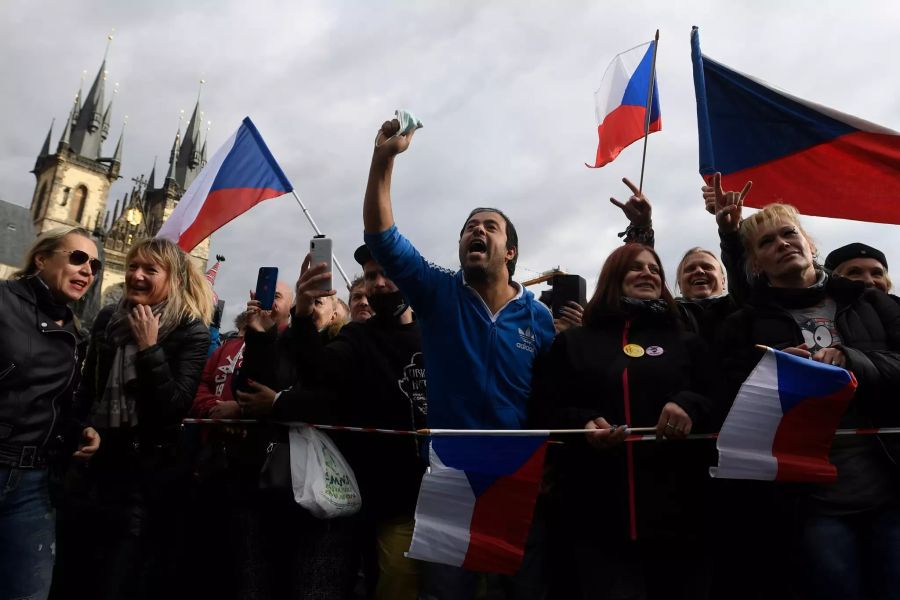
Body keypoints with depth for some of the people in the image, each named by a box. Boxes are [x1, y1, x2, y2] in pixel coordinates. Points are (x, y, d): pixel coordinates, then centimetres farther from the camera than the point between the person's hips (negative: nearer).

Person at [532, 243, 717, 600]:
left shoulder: (687, 344, 18)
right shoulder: (574, 343, 13)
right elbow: (547, 412, 7)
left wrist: (689, 406, -12)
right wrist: (583, 425, -13)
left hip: (675, 508, 2)